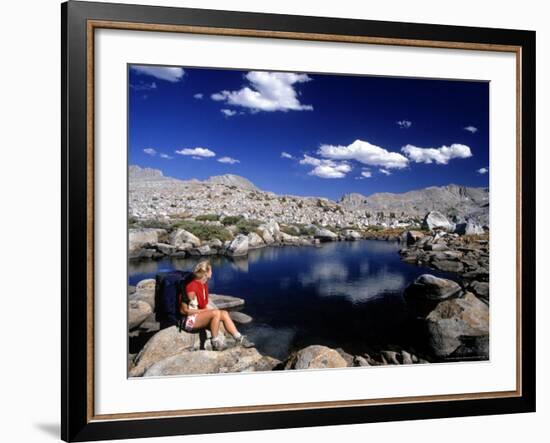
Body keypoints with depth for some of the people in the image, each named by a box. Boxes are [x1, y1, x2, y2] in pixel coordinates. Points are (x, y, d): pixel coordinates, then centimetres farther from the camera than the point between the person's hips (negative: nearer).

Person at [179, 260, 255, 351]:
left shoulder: (204, 284, 8)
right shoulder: (192, 286, -20)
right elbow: (183, 310, -19)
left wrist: (207, 310, -7)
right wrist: (204, 310, -15)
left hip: (200, 314, 9)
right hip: (189, 320, -9)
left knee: (224, 313, -7)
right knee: (216, 313, -28)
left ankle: (239, 338, -8)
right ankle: (215, 343, -20)